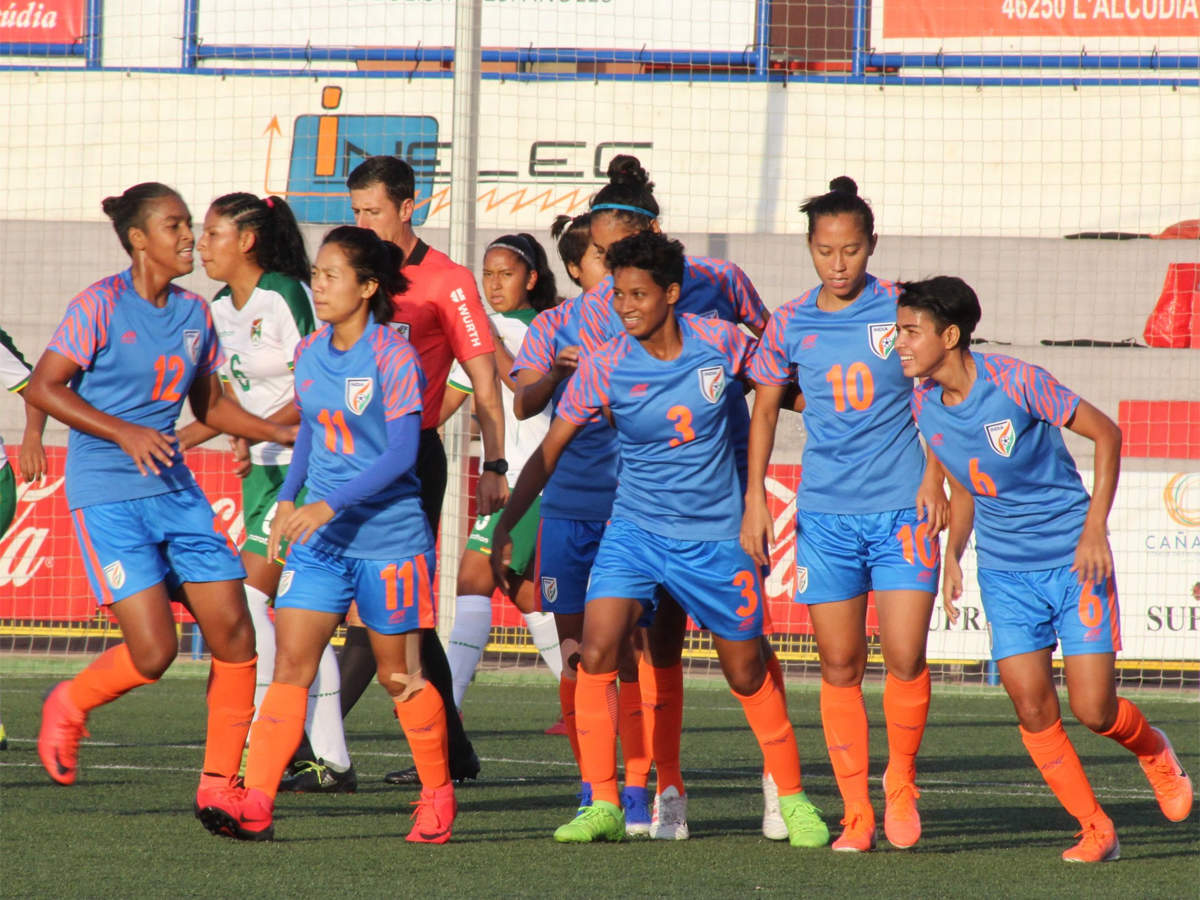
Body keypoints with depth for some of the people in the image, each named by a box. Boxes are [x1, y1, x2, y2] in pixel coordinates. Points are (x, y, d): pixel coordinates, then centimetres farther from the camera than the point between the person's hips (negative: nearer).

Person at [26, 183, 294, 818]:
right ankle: (69, 706, 18)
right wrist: (124, 432, -23)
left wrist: (289, 434, 11)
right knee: (153, 652, -14)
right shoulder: (102, 305, -9)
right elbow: (43, 388, -13)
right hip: (107, 497, -6)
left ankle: (218, 784, 7)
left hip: (175, 491, 6)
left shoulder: (193, 314, 10)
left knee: (234, 633, -4)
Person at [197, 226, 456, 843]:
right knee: (291, 663, -6)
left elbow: (402, 452, -20)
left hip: (388, 533, -5)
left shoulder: (393, 357, -14)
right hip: (319, 536, 5)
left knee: (398, 673, 6)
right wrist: (288, 501, 13)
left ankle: (438, 797, 26)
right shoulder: (310, 354, 6)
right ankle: (254, 804, -13)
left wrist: (330, 504, -27)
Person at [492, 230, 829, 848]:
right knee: (596, 654, -18)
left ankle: (793, 799, 27)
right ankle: (603, 806, -9)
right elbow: (549, 450, -6)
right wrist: (506, 526, -12)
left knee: (748, 675, 8)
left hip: (715, 534, 0)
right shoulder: (604, 368, -11)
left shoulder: (721, 343, -10)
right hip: (635, 529, 0)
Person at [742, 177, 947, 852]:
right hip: (825, 512, 2)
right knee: (840, 666, 1)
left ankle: (901, 781, 15)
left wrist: (933, 478, -2)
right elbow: (765, 409, 15)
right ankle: (856, 813, 9)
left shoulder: (903, 310, -1)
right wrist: (755, 497, 8)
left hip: (902, 510, -2)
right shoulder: (791, 324, 5)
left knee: (905, 658, -9)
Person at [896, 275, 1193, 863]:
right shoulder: (925, 406, -1)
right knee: (1032, 710, -7)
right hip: (1004, 570, 5)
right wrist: (953, 555, 3)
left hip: (1073, 560, -5)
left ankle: (1155, 754, 25)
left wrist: (1095, 528, -15)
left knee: (1093, 710, -9)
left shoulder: (1016, 383, -19)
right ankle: (1095, 831, 7)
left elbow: (1105, 434, -10)